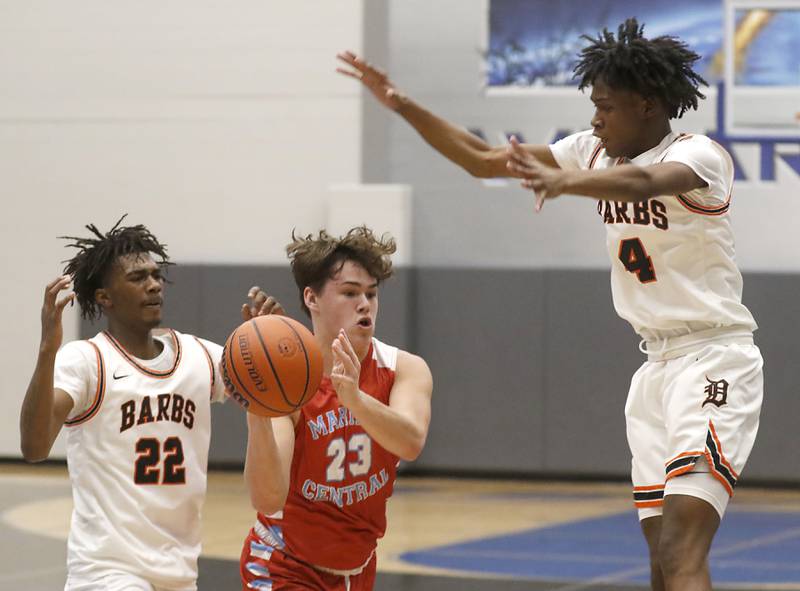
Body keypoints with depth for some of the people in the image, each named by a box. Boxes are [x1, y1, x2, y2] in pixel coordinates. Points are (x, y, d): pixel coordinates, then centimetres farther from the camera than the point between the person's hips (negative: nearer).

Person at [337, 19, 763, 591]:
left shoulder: (700, 155, -14)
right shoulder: (594, 152, 9)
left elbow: (642, 182, -37)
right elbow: (484, 159, 13)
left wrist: (563, 180, -56)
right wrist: (403, 105, 3)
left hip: (714, 360, -8)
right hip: (657, 365, 8)